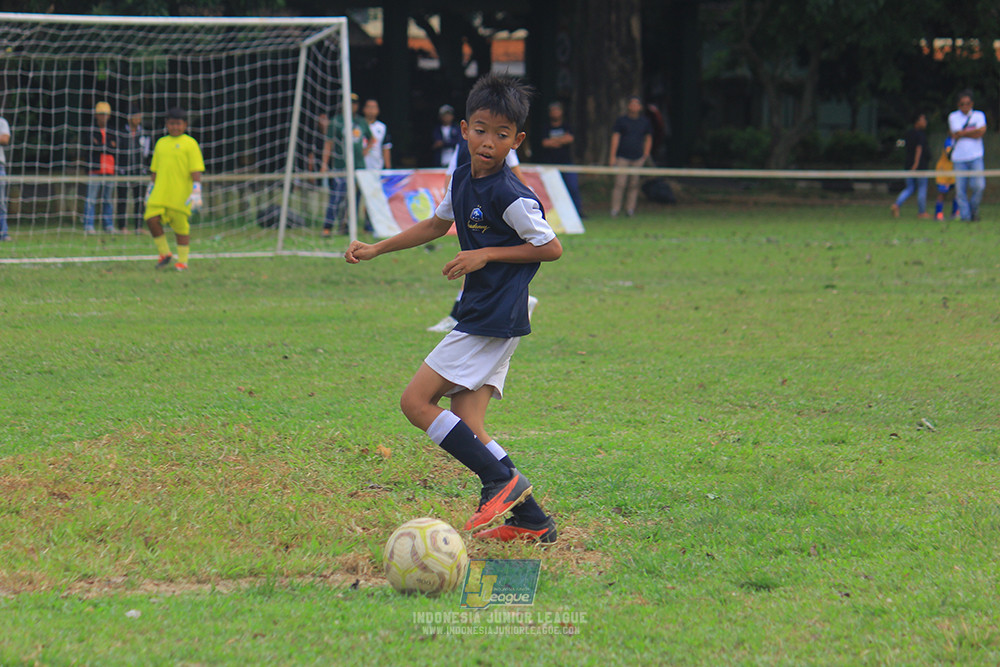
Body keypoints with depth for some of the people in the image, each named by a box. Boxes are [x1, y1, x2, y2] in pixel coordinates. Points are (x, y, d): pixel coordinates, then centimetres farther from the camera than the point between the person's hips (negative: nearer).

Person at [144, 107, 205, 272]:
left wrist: (196, 192, -13)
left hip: (181, 195, -4)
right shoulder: (161, 143, 15)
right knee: (151, 219, -11)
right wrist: (151, 190, 22)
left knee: (181, 226, 0)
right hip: (160, 193, 4)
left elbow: (196, 170, -6)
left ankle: (182, 261, 13)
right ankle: (164, 253, 6)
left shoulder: (190, 144, -2)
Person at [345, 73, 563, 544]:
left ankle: (501, 480, -11)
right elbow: (436, 225, 28)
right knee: (465, 428, 3)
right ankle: (531, 521, 4)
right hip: (479, 314, 9)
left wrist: (486, 255, -14)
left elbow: (550, 248, -11)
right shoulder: (463, 179, 11)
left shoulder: (510, 195, -15)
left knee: (416, 401, -11)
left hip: (496, 319, -9)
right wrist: (376, 249, 25)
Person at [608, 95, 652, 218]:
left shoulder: (645, 122, 12)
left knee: (634, 184, 1)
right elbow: (615, 138, 1)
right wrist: (613, 156, -5)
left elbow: (649, 138, 20)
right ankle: (615, 209, -5)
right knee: (619, 183, -9)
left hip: (638, 158, 2)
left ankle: (630, 209, 7)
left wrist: (646, 155, 10)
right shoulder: (621, 120, 4)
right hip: (622, 157, -2)